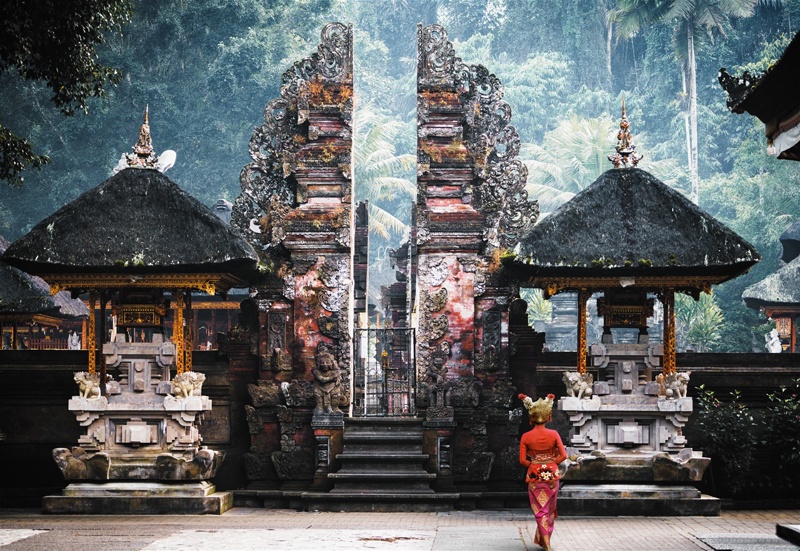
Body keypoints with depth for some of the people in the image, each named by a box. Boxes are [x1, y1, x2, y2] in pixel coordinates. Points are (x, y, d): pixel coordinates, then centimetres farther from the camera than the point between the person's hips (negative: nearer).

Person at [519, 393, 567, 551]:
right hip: (551, 475, 1)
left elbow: (522, 461, -10)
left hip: (535, 476, -1)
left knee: (540, 510, 8)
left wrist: (533, 464, 8)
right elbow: (563, 455, -11)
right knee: (549, 509, 17)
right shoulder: (553, 434, -8)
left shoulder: (526, 437, -9)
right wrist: (551, 463, 3)